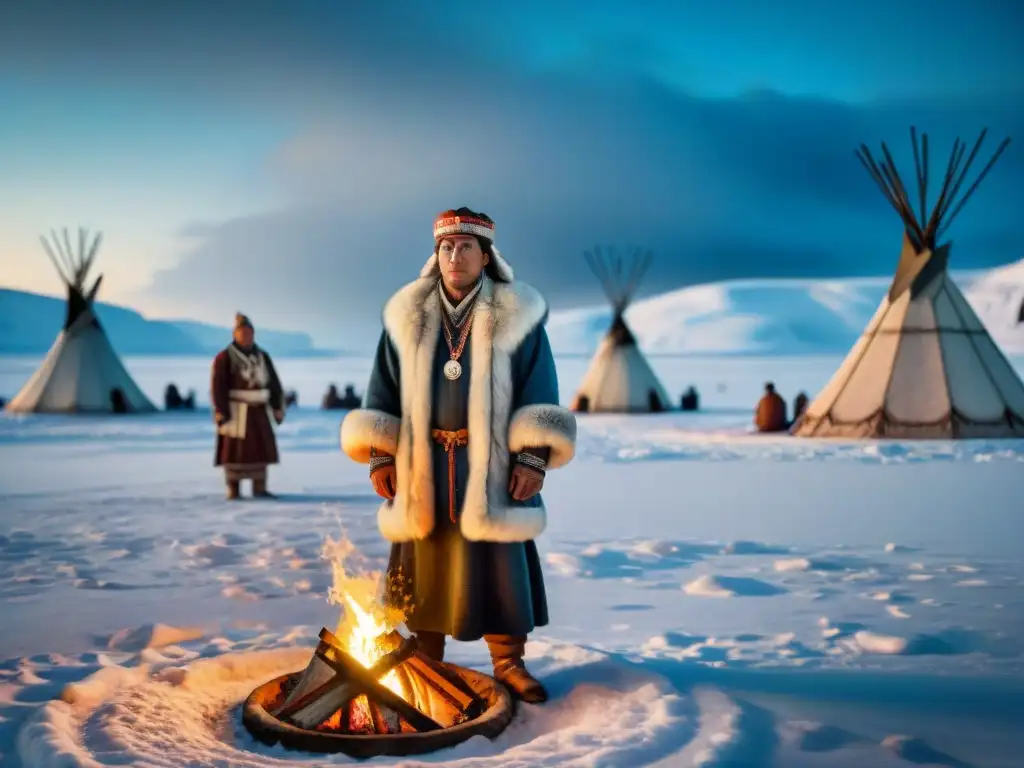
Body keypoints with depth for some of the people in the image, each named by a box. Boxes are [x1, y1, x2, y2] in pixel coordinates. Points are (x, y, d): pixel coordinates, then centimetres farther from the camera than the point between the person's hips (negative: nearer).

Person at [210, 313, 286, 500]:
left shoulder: (262, 357, 9)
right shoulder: (224, 357, -7)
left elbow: (274, 384, 11)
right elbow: (217, 386, -12)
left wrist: (278, 408, 4)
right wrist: (220, 412, -18)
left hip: (258, 410, 5)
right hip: (235, 410, -5)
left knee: (261, 447, 5)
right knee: (234, 449, -4)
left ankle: (259, 489, 11)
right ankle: (233, 490, 3)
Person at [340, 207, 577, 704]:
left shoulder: (517, 315, 0)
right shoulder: (407, 316, 6)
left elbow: (539, 391, 0)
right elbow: (383, 389, 10)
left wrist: (533, 457, -8)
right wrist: (380, 454, 3)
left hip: (490, 463, -2)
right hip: (423, 463, 2)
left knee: (498, 564, 1)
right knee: (425, 564, 8)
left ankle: (508, 662, 15)